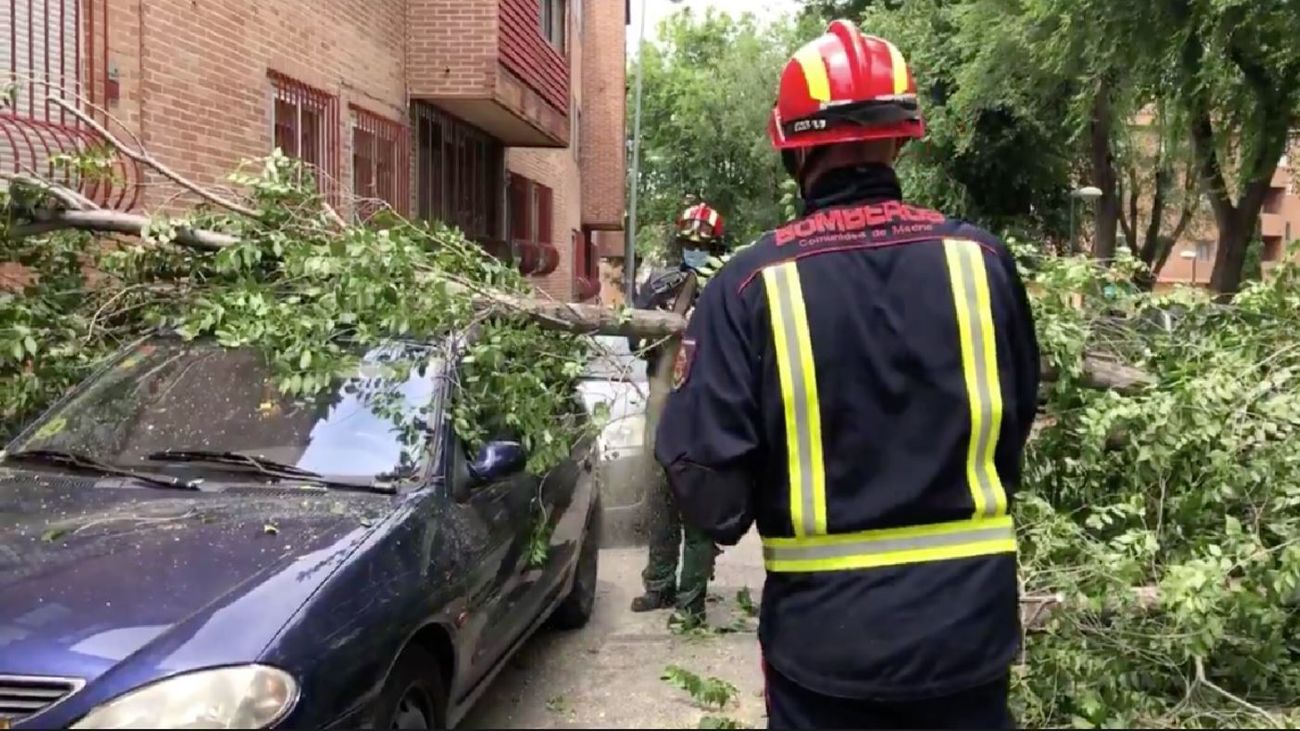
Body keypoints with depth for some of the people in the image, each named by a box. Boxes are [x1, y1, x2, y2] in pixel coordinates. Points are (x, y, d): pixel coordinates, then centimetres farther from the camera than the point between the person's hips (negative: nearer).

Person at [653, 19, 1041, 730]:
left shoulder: (752, 283, -16)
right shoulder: (981, 257, -7)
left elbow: (705, 478, -15)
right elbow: (1016, 424, 8)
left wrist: (738, 515, 7)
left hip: (825, 633, -2)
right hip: (969, 618, 2)